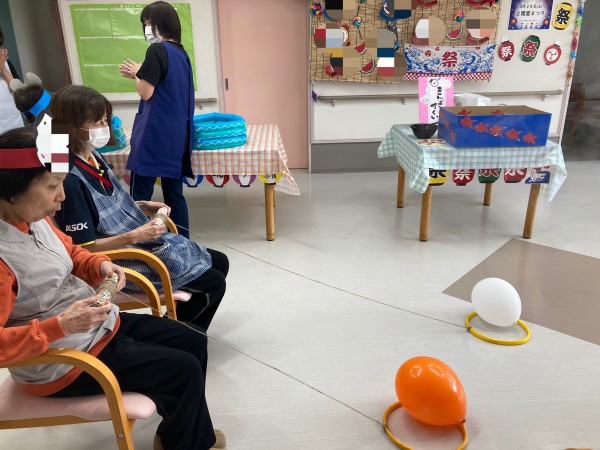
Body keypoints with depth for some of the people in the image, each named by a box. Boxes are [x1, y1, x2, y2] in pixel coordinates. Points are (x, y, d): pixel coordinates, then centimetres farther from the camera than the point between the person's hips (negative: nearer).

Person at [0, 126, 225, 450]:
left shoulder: (33, 217, -4)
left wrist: (100, 266, -7)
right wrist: (60, 325, -34)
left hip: (99, 324, 9)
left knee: (193, 341, 11)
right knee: (185, 370, -8)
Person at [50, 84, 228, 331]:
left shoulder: (94, 157, 3)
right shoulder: (71, 180, -24)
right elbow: (84, 246, -21)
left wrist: (143, 206, 1)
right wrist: (135, 236, -24)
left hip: (143, 243, 9)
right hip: (121, 259, -9)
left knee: (220, 262, 14)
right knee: (213, 283, -7)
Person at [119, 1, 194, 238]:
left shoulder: (157, 50, -11)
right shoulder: (181, 53, 14)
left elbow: (146, 92, -13)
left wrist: (137, 73, 5)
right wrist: (139, 75, 16)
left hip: (155, 134, -8)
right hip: (178, 134, 8)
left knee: (140, 196, -1)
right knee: (174, 193, 11)